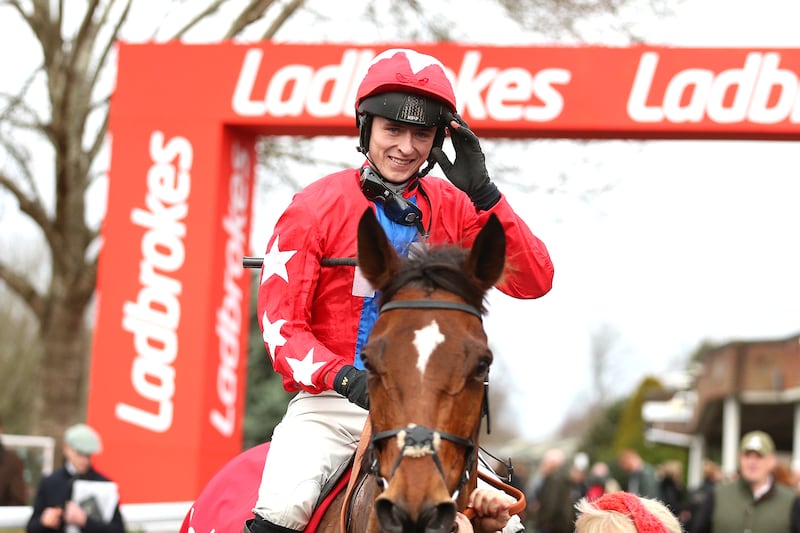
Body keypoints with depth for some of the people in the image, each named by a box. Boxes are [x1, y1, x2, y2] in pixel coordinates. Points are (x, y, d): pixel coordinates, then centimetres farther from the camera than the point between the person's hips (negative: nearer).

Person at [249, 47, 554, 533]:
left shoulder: (452, 208, 5)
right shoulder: (315, 208, -4)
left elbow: (535, 283, -4)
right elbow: (280, 321, -7)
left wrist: (483, 195, -14)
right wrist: (342, 377, -24)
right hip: (330, 405, -3)